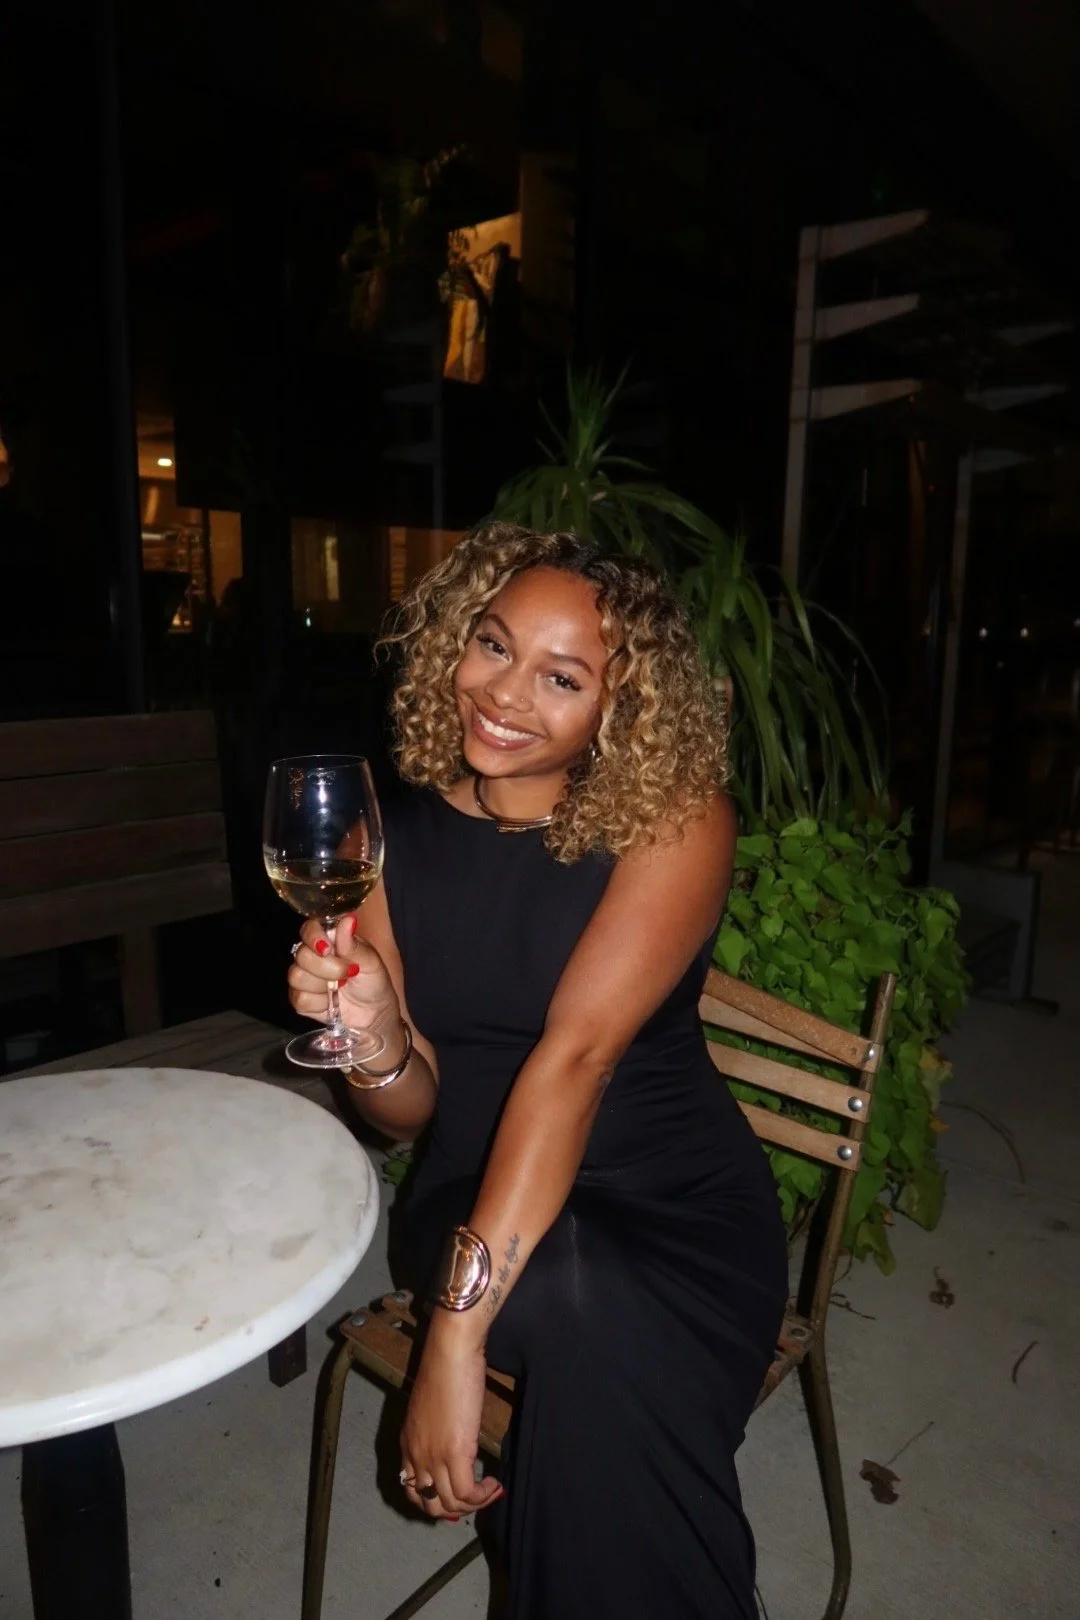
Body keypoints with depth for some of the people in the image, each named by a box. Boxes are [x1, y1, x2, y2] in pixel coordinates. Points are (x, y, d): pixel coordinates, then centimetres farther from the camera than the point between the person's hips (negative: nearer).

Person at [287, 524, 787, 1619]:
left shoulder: (674, 817, -14)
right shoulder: (397, 842, -3)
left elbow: (575, 1055, -25)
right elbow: (408, 1112, 1)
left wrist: (457, 1330, -30)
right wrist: (377, 1045, -23)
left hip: (677, 1202, -1)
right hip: (481, 1195, 2)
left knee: (598, 1370, -32)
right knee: (573, 1294, -32)